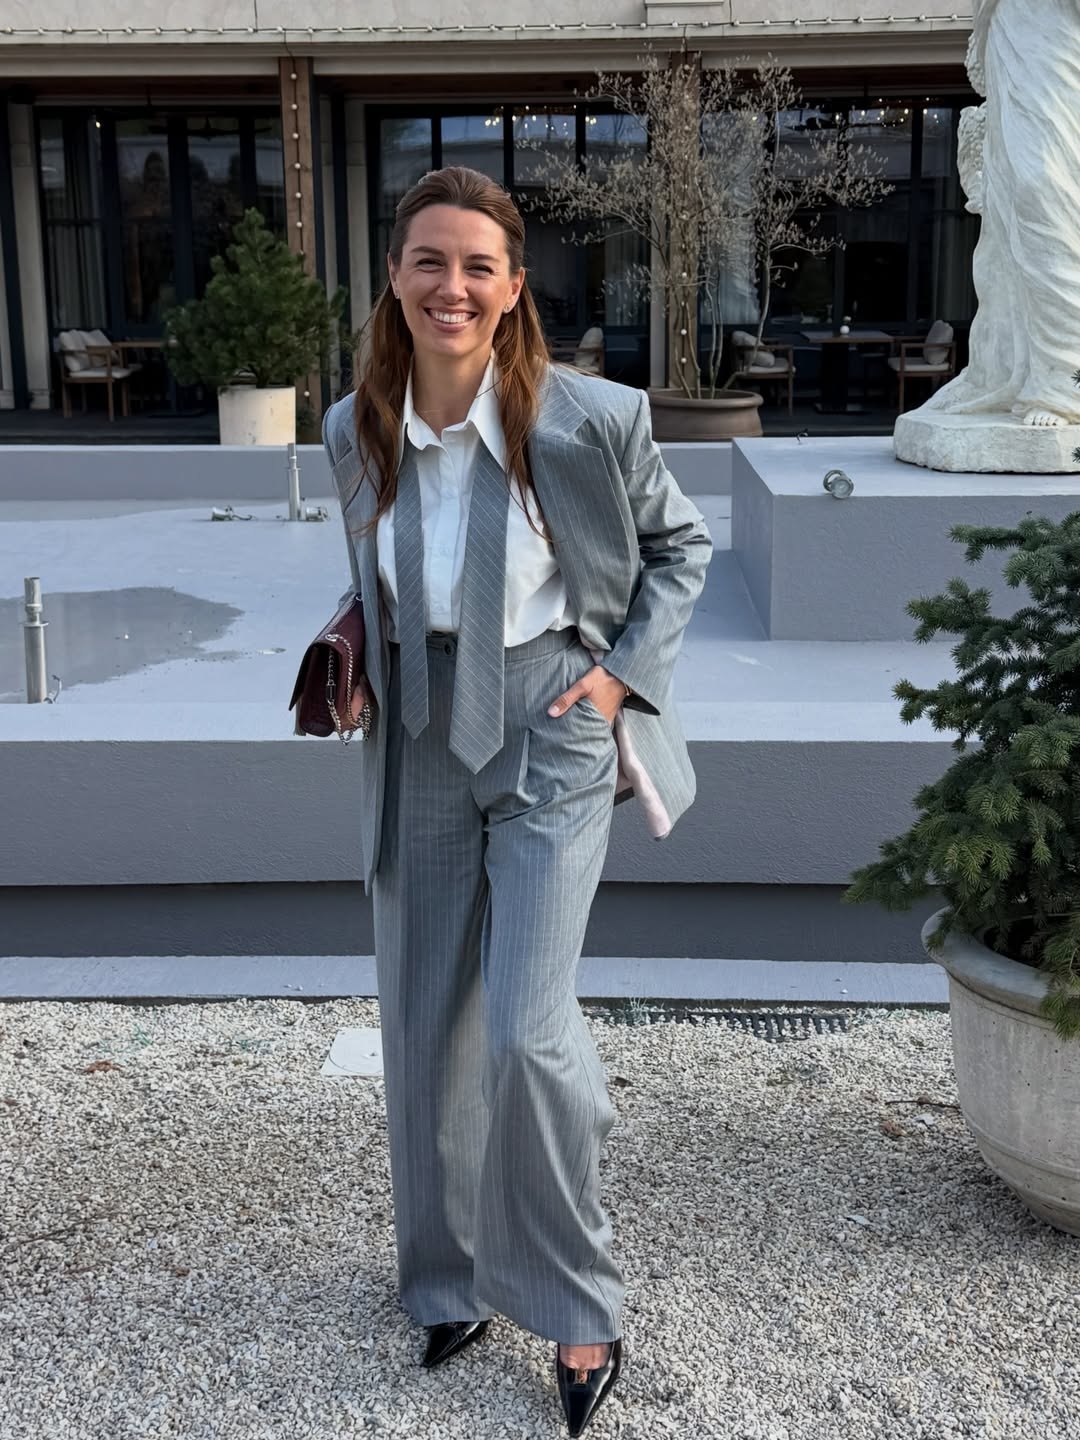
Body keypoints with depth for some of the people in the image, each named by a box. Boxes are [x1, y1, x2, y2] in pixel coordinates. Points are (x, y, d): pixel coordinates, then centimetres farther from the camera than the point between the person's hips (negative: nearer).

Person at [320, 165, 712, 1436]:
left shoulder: (591, 418, -13)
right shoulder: (356, 430, -1)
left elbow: (679, 543, 3)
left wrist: (626, 669, -6)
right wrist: (361, 667, 3)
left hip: (551, 738, -4)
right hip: (419, 745, 4)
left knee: (525, 1031, -10)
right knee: (425, 1028, 12)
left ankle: (578, 1306, 15)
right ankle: (455, 1277, 34)